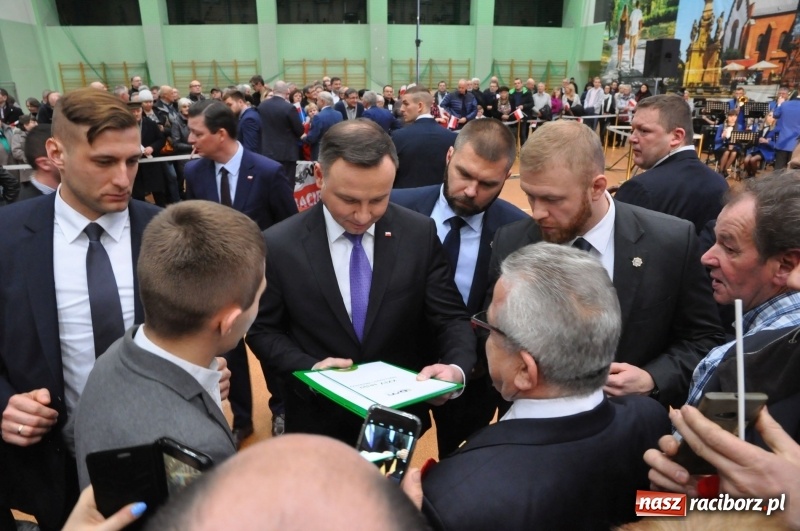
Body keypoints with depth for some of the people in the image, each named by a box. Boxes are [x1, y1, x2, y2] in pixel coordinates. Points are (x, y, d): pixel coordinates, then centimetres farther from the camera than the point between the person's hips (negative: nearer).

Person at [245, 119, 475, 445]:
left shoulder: (420, 234, -12)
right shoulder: (279, 245, -15)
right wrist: (309, 367, -21)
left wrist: (456, 367, -28)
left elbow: (450, 317, -8)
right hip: (319, 419, -1)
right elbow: (262, 330, -5)